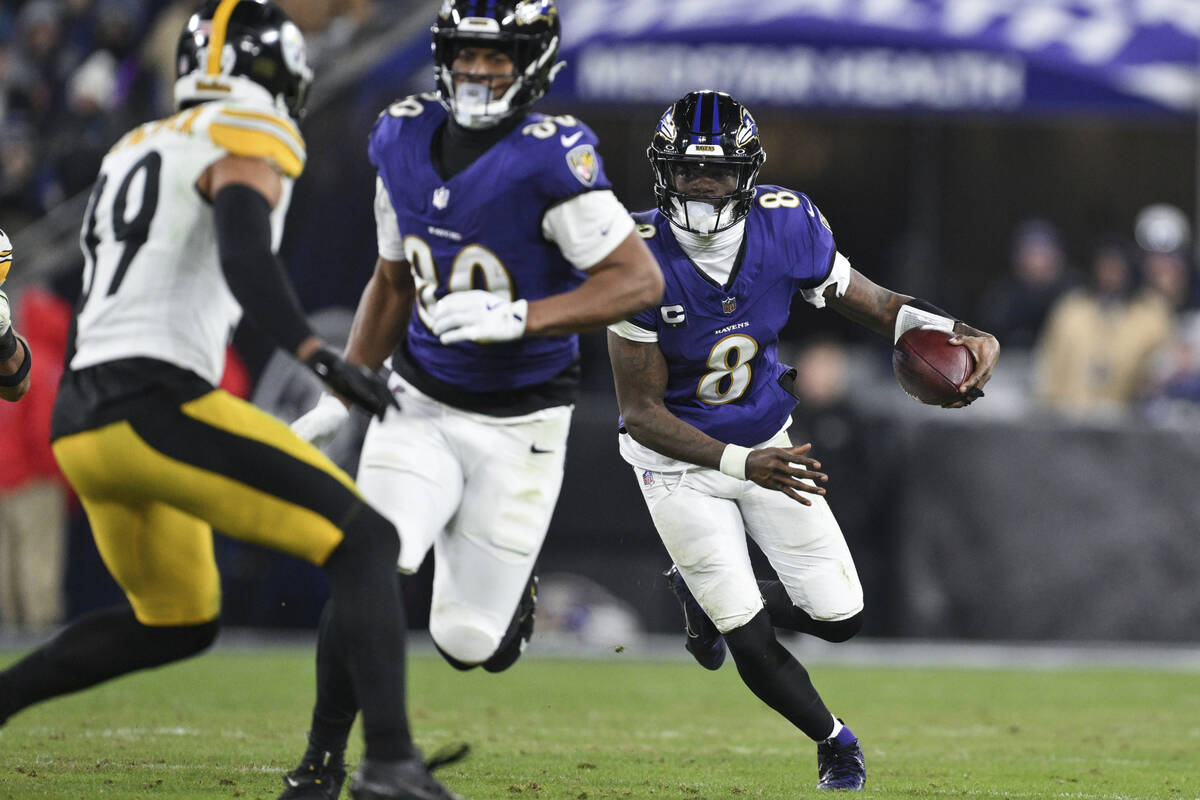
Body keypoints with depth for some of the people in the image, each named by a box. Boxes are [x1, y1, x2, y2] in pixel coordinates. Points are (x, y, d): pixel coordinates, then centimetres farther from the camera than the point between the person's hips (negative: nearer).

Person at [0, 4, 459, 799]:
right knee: (363, 544, -7)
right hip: (155, 410, -9)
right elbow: (244, 257, -21)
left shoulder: (135, 151, 24)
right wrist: (319, 356, -31)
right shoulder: (247, 137, -2)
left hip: (81, 423, 9)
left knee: (177, 622, 26)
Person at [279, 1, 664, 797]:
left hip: (520, 425, -3)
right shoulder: (403, 141, -1)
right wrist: (343, 395, 14)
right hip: (421, 403, 4)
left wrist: (519, 318, -31)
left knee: (467, 642, 1)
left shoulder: (549, 158, -20)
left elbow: (640, 280, -22)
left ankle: (509, 585, 37)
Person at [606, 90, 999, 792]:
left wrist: (962, 338, -26)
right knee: (753, 645, -4)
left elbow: (875, 305, -5)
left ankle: (707, 596, 31)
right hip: (679, 462, -4)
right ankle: (833, 739, 27)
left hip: (767, 442, 4)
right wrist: (745, 466, -35)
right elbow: (641, 411, -24)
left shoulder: (786, 228, -18)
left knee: (840, 616, 2)